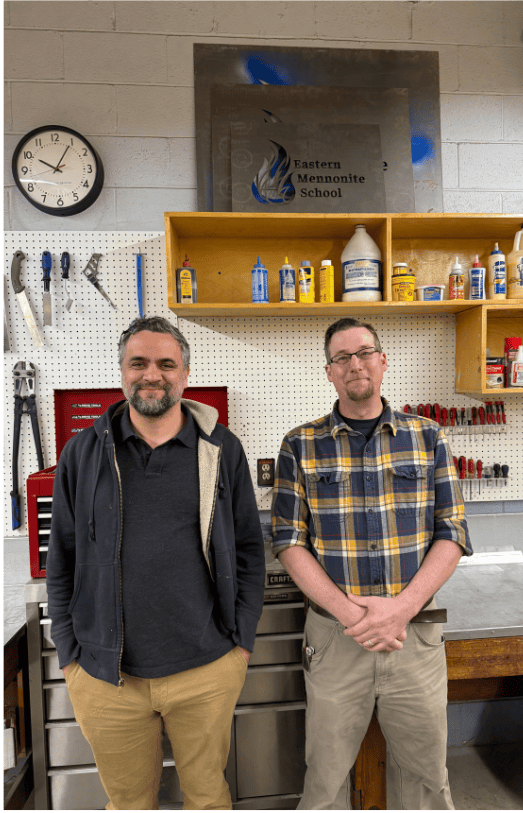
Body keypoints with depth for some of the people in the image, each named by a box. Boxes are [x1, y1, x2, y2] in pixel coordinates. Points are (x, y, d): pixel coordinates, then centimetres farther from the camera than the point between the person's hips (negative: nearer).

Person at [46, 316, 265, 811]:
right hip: (105, 676, 1)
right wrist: (69, 654, 1)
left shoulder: (222, 451, -4)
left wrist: (242, 640, -1)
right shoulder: (83, 454, -1)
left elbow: (249, 550, 1)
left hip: (208, 670, 0)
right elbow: (61, 560, 3)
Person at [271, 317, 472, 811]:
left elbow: (451, 534, -1)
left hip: (416, 634, 1)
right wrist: (348, 610, -16)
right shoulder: (300, 447, -2)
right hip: (333, 636, -1)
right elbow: (289, 542, -4)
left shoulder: (427, 439, 2)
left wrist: (401, 607, -14)